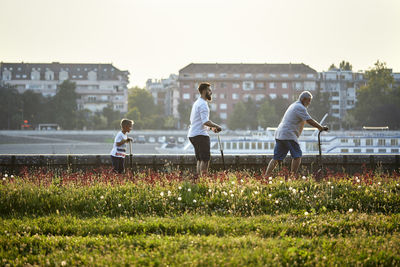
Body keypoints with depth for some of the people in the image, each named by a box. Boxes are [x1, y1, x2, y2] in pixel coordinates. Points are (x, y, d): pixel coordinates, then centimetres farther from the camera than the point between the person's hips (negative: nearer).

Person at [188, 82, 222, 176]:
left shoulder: (197, 103, 20)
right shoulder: (203, 104, -13)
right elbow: (205, 121, -23)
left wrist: (211, 127, 20)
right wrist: (216, 126, -10)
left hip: (192, 134, 10)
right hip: (200, 135, -10)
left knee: (200, 159, 11)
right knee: (205, 159, -11)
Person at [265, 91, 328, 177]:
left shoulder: (293, 105, 25)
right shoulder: (300, 108, -7)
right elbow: (309, 121, -12)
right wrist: (321, 127, -2)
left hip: (279, 134, 9)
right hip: (288, 135, -9)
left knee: (276, 158, 6)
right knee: (297, 155, -4)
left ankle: (266, 177, 1)